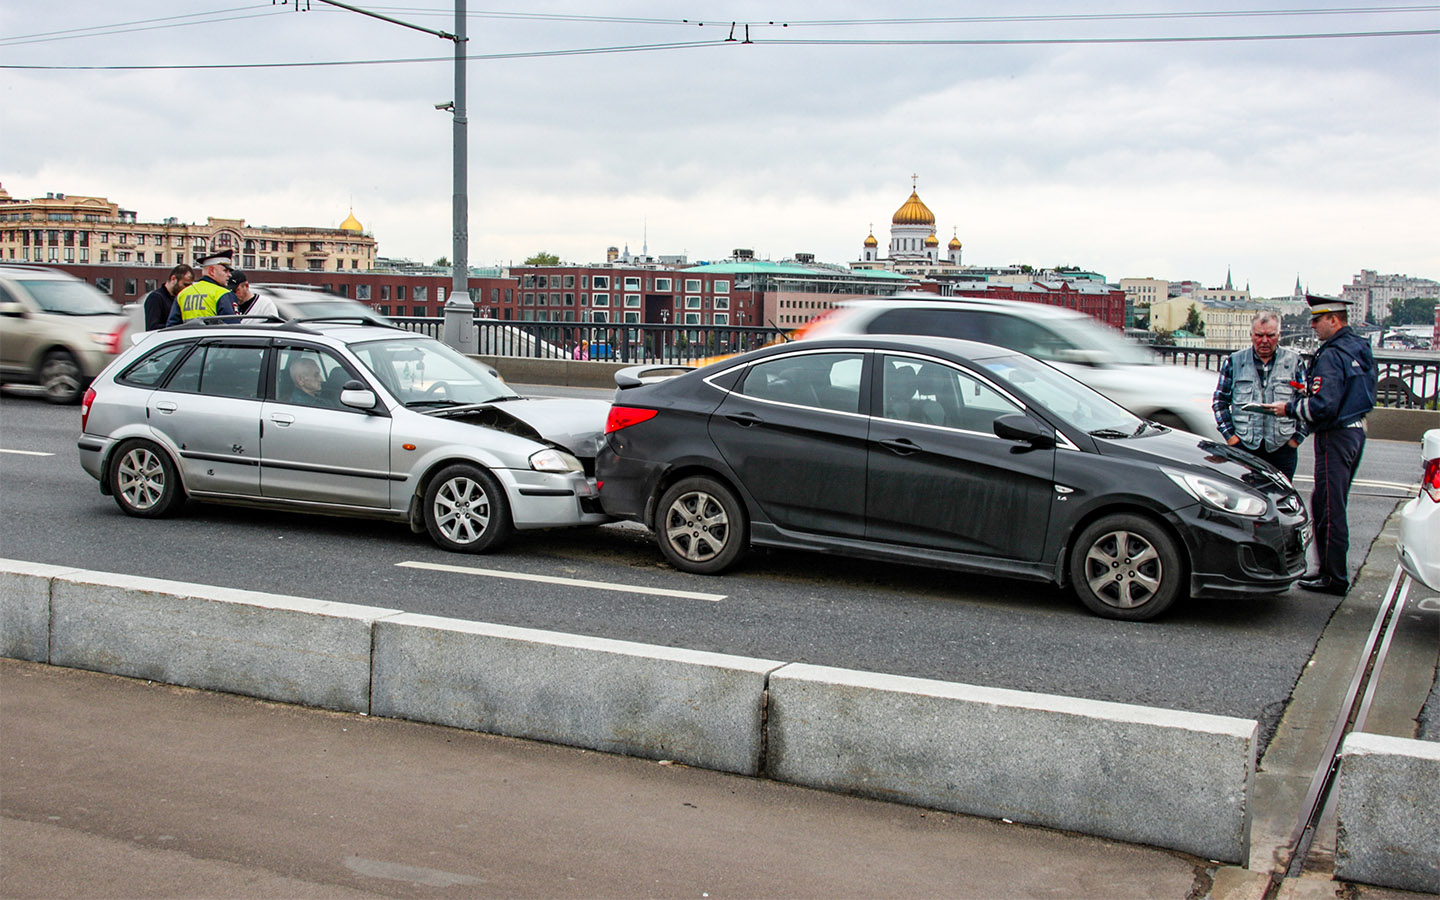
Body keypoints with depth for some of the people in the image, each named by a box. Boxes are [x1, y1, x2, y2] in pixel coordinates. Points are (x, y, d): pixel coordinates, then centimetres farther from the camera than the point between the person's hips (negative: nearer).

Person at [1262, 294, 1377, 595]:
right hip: (1356, 431, 10)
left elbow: (1322, 407, -25)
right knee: (1327, 504, 17)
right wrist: (1310, 391, 14)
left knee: (1329, 509, -3)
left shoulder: (1332, 356, -19)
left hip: (1335, 437, -10)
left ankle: (1334, 578, 3)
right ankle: (1329, 569, 24)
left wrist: (1290, 408, -10)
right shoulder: (1360, 348, 12)